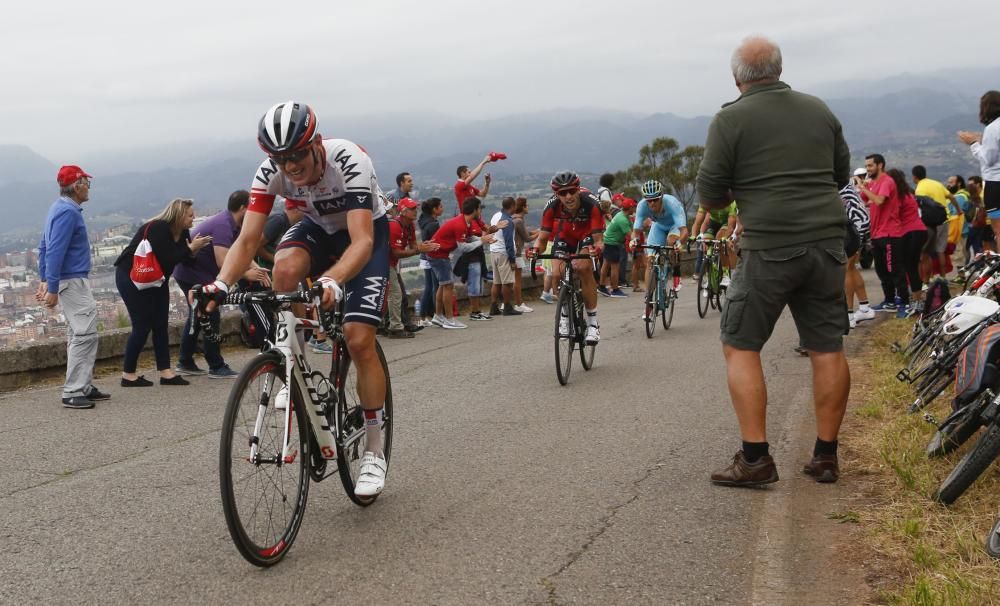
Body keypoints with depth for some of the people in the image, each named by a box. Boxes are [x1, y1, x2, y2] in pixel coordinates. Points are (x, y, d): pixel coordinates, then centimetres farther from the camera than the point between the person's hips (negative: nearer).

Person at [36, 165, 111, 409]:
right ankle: (73, 392, -10)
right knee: (84, 335, -11)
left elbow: (44, 247, 19)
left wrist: (45, 280, 20)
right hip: (73, 282, -11)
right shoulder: (68, 212, -17)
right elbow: (55, 252, -22)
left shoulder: (60, 208, 15)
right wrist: (52, 288, -22)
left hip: (73, 281, 11)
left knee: (79, 335, 14)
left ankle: (83, 387, 20)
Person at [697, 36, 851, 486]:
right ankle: (826, 456, 15)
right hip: (827, 242, 5)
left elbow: (710, 194, -3)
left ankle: (755, 458, -1)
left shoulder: (730, 119, -4)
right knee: (827, 348, 9)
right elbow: (842, 173, 21)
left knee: (740, 348, 4)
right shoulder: (819, 110, 11)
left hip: (769, 246, -5)